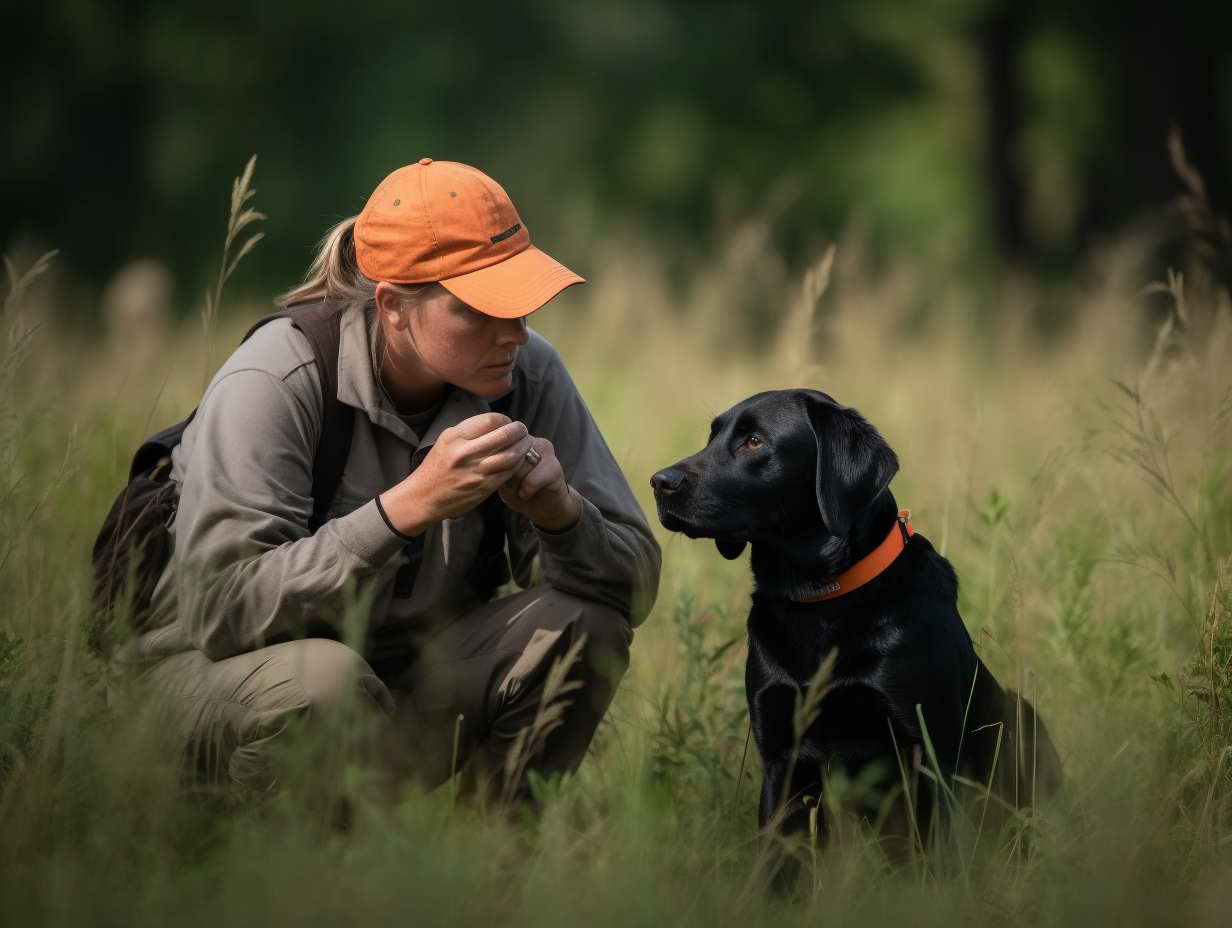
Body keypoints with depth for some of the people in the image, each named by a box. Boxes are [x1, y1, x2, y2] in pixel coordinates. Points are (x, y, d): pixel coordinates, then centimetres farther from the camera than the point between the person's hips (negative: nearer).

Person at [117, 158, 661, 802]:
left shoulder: (527, 373, -8)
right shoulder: (275, 382, -22)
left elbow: (634, 588, -7)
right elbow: (221, 607, -32)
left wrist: (560, 511, -29)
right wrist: (412, 504, -38)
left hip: (413, 668, 5)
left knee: (584, 622, -20)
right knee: (324, 678, -38)